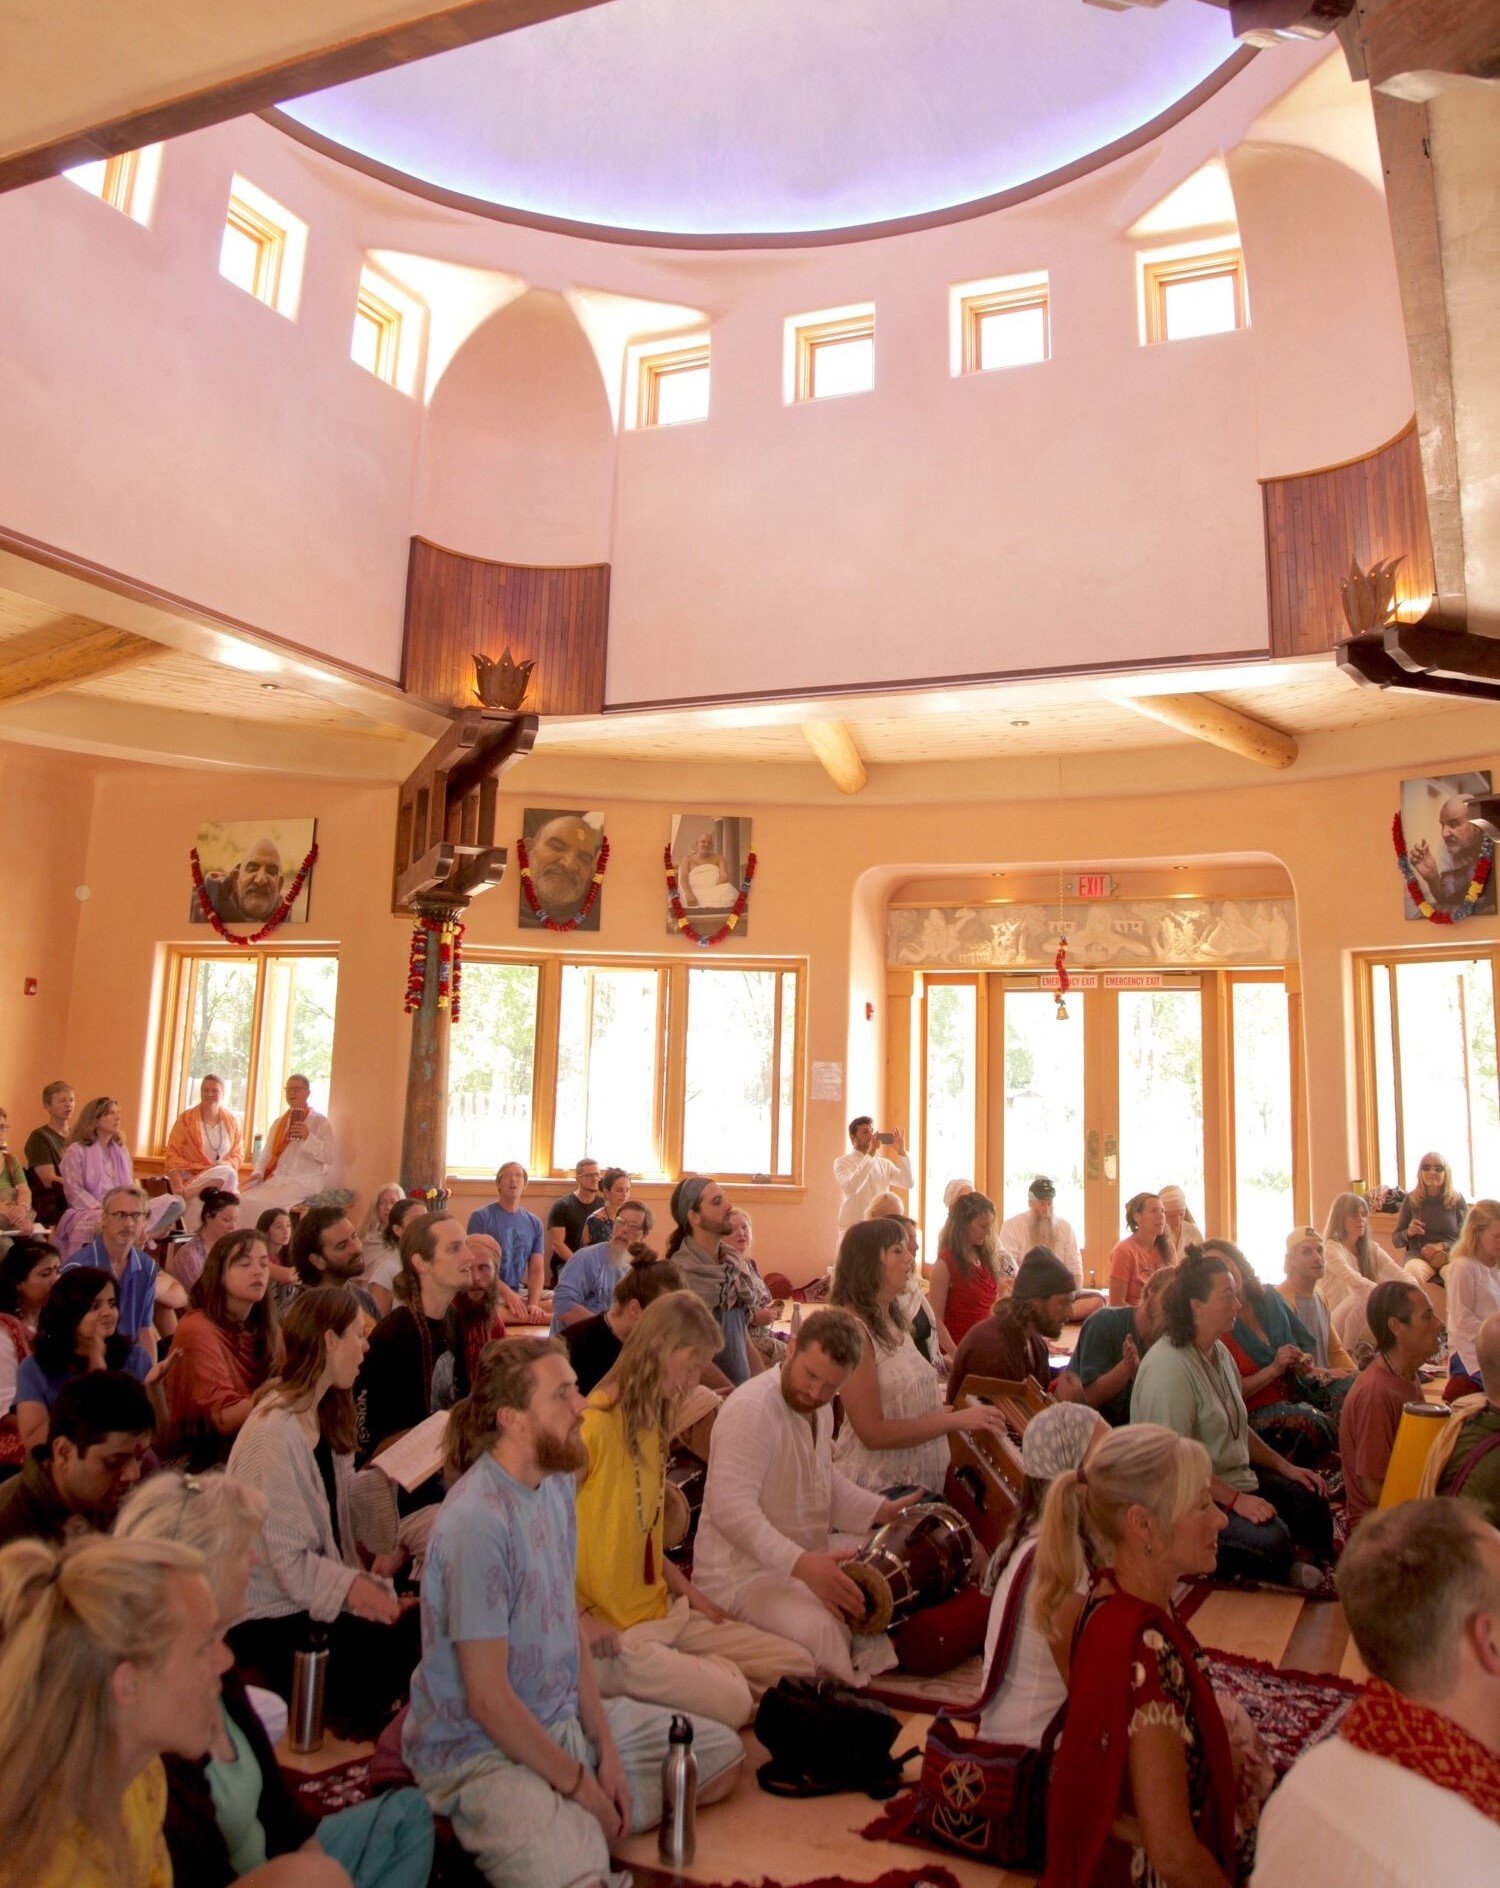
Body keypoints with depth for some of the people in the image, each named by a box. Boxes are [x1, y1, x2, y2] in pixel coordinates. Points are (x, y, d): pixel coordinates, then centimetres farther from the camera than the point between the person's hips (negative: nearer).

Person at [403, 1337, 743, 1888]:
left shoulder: (556, 1483, 2)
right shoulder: (477, 1522, -25)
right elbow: (488, 1699, -21)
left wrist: (606, 1748, 1)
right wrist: (579, 1785, -12)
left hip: (565, 1718, 9)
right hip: (481, 1749, -9)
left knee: (723, 1754, 12)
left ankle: (580, 1828, 8)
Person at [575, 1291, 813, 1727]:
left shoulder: (651, 1424, 11)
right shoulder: (594, 1425, -19)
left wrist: (686, 1590, 6)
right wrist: (579, 1619, -22)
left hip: (660, 1611, 9)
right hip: (607, 1632, -9)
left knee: (796, 1666, 2)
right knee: (728, 1702, -26)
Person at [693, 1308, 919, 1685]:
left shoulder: (819, 1408, 7)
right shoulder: (751, 1409, -26)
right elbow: (730, 1508, -34)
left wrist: (883, 1511, 6)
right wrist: (802, 1565, -42)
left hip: (809, 1554, 10)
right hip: (741, 1574, -10)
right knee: (821, 1627, -35)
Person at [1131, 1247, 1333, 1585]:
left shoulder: (1218, 1352, 9)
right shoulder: (1168, 1367, -25)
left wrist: (1285, 1467, 13)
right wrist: (1235, 1500, -26)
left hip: (1236, 1477, 10)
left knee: (1309, 1498, 1)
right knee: (1271, 1539, -27)